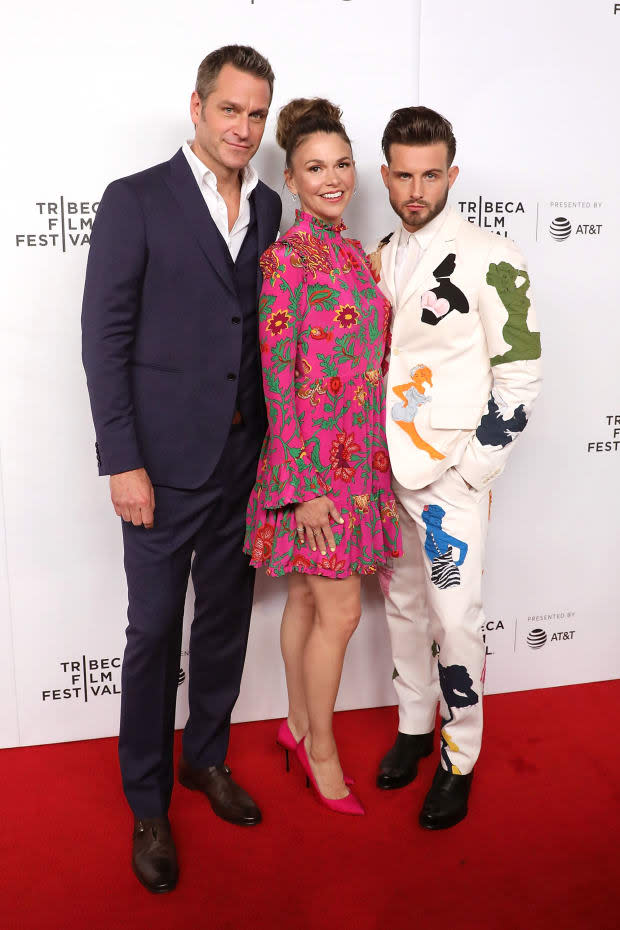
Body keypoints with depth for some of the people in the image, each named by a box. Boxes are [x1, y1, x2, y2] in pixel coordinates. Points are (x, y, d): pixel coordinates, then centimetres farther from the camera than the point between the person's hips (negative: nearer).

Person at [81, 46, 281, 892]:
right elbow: (105, 338, -9)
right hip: (167, 457, -5)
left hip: (247, 455, 5)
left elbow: (266, 323, 13)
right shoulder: (135, 201, -6)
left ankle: (207, 757, 37)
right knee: (155, 630, 5)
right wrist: (123, 463, -14)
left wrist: (274, 437, 6)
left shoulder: (266, 207, 10)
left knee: (226, 616, 16)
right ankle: (148, 805, 24)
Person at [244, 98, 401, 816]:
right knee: (339, 610, 0)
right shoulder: (285, 257, -12)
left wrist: (378, 455, 16)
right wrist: (303, 487, -18)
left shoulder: (354, 253, 12)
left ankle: (298, 724, 33)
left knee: (308, 597, 17)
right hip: (309, 459, -7)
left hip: (358, 455, 7)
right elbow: (279, 379, -16)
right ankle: (321, 748, 21)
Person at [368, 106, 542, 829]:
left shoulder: (489, 259, -10)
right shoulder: (379, 259, 9)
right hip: (387, 471, 6)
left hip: (452, 477, -6)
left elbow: (520, 372, -12)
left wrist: (471, 469, -13)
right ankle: (413, 726, 35)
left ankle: (459, 759, 20)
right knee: (402, 602, 16)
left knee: (454, 617, 0)